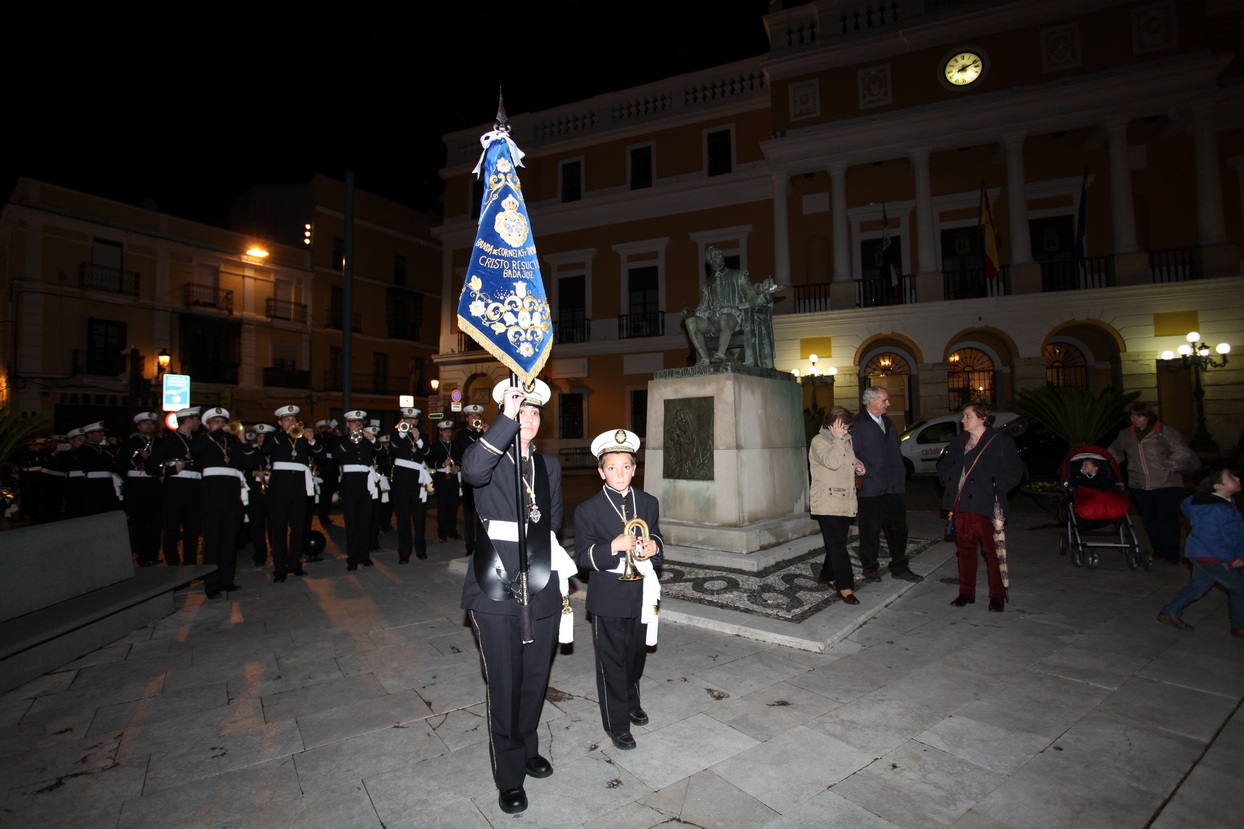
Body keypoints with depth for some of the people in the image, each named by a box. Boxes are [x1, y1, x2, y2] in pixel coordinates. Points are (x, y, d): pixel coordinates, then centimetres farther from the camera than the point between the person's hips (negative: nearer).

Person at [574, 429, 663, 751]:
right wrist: (614, 547, -29)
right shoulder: (588, 510, -10)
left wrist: (654, 548, -11)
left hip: (642, 594, 4)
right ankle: (617, 724, 26)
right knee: (612, 662, 8)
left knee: (637, 655, 21)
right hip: (609, 598, -4)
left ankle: (631, 701, 47)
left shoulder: (649, 503, 3)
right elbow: (583, 558, -13)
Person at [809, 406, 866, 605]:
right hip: (828, 503, -8)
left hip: (846, 502, 8)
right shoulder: (819, 442, -11)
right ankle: (845, 587, -7)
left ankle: (827, 575, 30)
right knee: (837, 545, -8)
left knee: (837, 543, 14)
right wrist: (838, 439, -20)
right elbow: (832, 462, -27)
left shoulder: (846, 440, 14)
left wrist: (858, 465, 9)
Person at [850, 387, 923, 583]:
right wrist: (862, 473, -17)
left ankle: (900, 567, 25)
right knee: (870, 531, 4)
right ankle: (870, 569, 19)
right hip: (871, 488, -7)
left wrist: (901, 474, 13)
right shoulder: (858, 425, -9)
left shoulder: (888, 423, 16)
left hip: (895, 486, 7)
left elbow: (897, 451, 21)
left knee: (898, 529, 12)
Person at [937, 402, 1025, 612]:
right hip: (960, 505, 6)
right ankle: (966, 592, 22)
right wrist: (949, 482, 9)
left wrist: (996, 489, -14)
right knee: (965, 549, 12)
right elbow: (944, 466, 24)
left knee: (992, 551, 1)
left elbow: (1015, 471, -7)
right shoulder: (958, 441, 14)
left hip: (985, 506, -6)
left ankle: (997, 596, 15)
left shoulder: (1001, 442, -4)